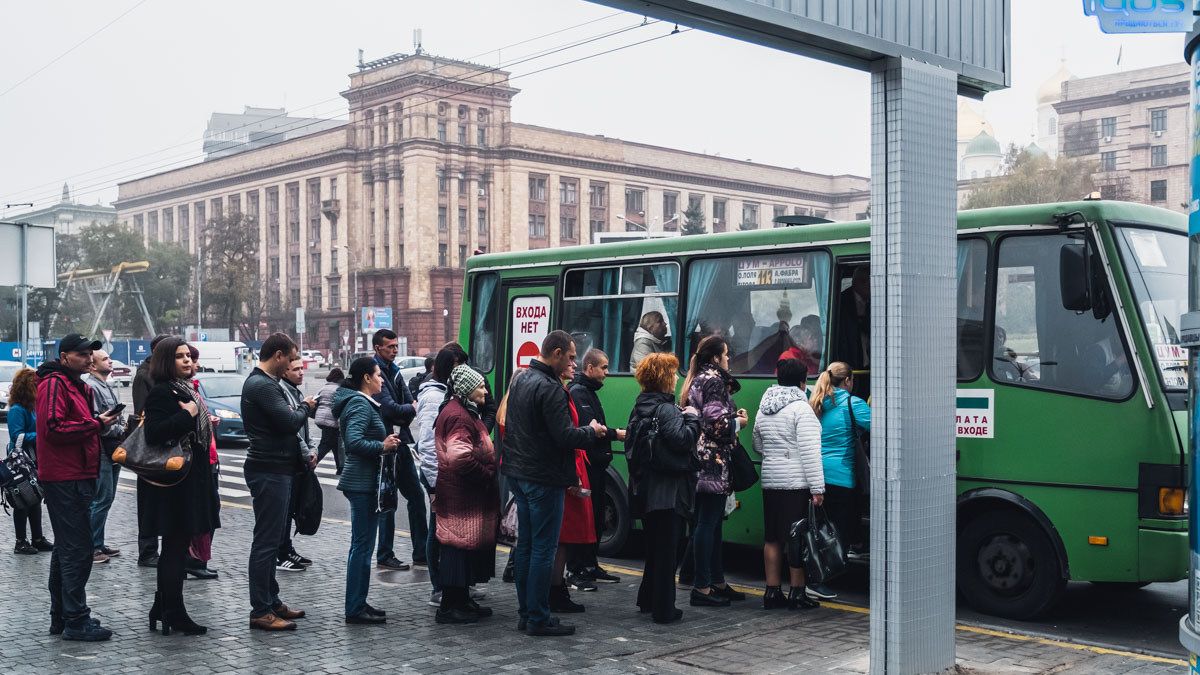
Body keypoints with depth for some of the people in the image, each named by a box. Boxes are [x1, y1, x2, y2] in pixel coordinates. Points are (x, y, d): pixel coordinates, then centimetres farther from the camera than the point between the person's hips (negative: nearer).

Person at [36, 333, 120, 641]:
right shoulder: (55, 384, -11)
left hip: (75, 478, 11)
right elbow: (54, 428, -22)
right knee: (77, 551, -9)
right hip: (66, 480, -11)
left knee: (66, 549, 16)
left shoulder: (75, 385, 21)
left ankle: (61, 618, 25)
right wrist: (96, 424, -18)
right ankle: (76, 621, -5)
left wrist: (101, 424, 10)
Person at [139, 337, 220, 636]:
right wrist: (187, 414, -22)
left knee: (175, 546, 15)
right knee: (175, 547, -3)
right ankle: (174, 614, 4)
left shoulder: (186, 390, 16)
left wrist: (206, 422, 12)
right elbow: (154, 433, -26)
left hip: (190, 479, 10)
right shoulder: (161, 393, -13)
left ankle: (162, 608, 24)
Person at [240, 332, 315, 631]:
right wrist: (306, 408, -5)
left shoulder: (263, 382, 17)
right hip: (269, 471, -11)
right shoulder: (262, 386, -17)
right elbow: (289, 421, -24)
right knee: (266, 541, -6)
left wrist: (301, 454, 13)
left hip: (275, 469, 11)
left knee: (270, 539, 16)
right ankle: (261, 612, -1)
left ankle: (272, 601, 26)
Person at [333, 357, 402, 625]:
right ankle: (355, 609, 0)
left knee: (361, 545, 14)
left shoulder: (361, 403, 16)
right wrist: (383, 446, -18)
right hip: (363, 484, -11)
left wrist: (386, 442, 11)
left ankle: (358, 604, 22)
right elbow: (353, 441, -27)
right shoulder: (360, 404, -15)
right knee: (362, 545, -5)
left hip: (363, 482, 11)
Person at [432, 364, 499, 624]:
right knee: (459, 546, -6)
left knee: (466, 547, 16)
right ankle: (449, 607, 0)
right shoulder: (459, 417, -17)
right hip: (461, 496, -11)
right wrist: (487, 474, -16)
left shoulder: (465, 412, 18)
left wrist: (487, 473, 16)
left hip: (467, 494, 11)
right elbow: (460, 457, -28)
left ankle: (462, 601, 25)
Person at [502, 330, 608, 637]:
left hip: (518, 474, 9)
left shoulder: (520, 382, 13)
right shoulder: (550, 389, -18)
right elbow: (564, 436, -23)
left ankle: (525, 613, 20)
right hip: (544, 479, -9)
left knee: (525, 545, 14)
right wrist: (591, 431, -5)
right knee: (544, 548, -3)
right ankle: (538, 619, 2)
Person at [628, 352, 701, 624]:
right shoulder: (666, 409, -17)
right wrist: (692, 418, -13)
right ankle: (663, 609, 4)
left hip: (645, 490, 9)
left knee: (654, 547, 21)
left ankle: (647, 601, 30)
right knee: (667, 550, -1)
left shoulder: (640, 407, 11)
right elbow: (683, 441, -27)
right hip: (669, 492, -9)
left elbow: (630, 441, 16)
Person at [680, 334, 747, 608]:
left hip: (701, 461, 10)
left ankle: (717, 582, 21)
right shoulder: (713, 380, -10)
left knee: (712, 523, 14)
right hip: (714, 462, -10)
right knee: (708, 523, -8)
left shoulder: (698, 380, 20)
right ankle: (702, 587, -5)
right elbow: (717, 421, -19)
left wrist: (734, 414, 14)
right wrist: (738, 422, -2)